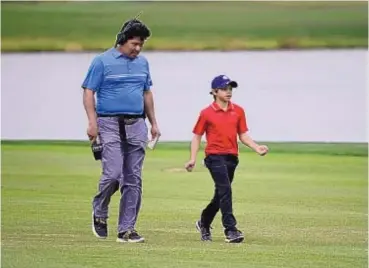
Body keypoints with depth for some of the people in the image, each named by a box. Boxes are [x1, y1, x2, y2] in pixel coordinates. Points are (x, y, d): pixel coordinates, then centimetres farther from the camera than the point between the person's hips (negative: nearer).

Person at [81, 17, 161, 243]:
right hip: (110, 123, -5)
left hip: (137, 125, 5)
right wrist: (93, 122, -15)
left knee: (133, 179, 2)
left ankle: (127, 229, 5)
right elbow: (89, 92, -4)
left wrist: (153, 123, 19)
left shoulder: (142, 62, 14)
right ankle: (99, 213, 12)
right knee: (113, 174, -16)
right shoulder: (102, 61, -3)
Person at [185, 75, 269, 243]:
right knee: (225, 190, -19)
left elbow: (243, 135, 11)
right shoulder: (207, 113, -3)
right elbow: (197, 136, 2)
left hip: (232, 157, 5)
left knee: (221, 195, 13)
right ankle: (230, 230, -19)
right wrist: (192, 159, -6)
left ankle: (204, 223, 35)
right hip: (214, 156, -5)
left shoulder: (238, 111, 8)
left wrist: (257, 148, -5)